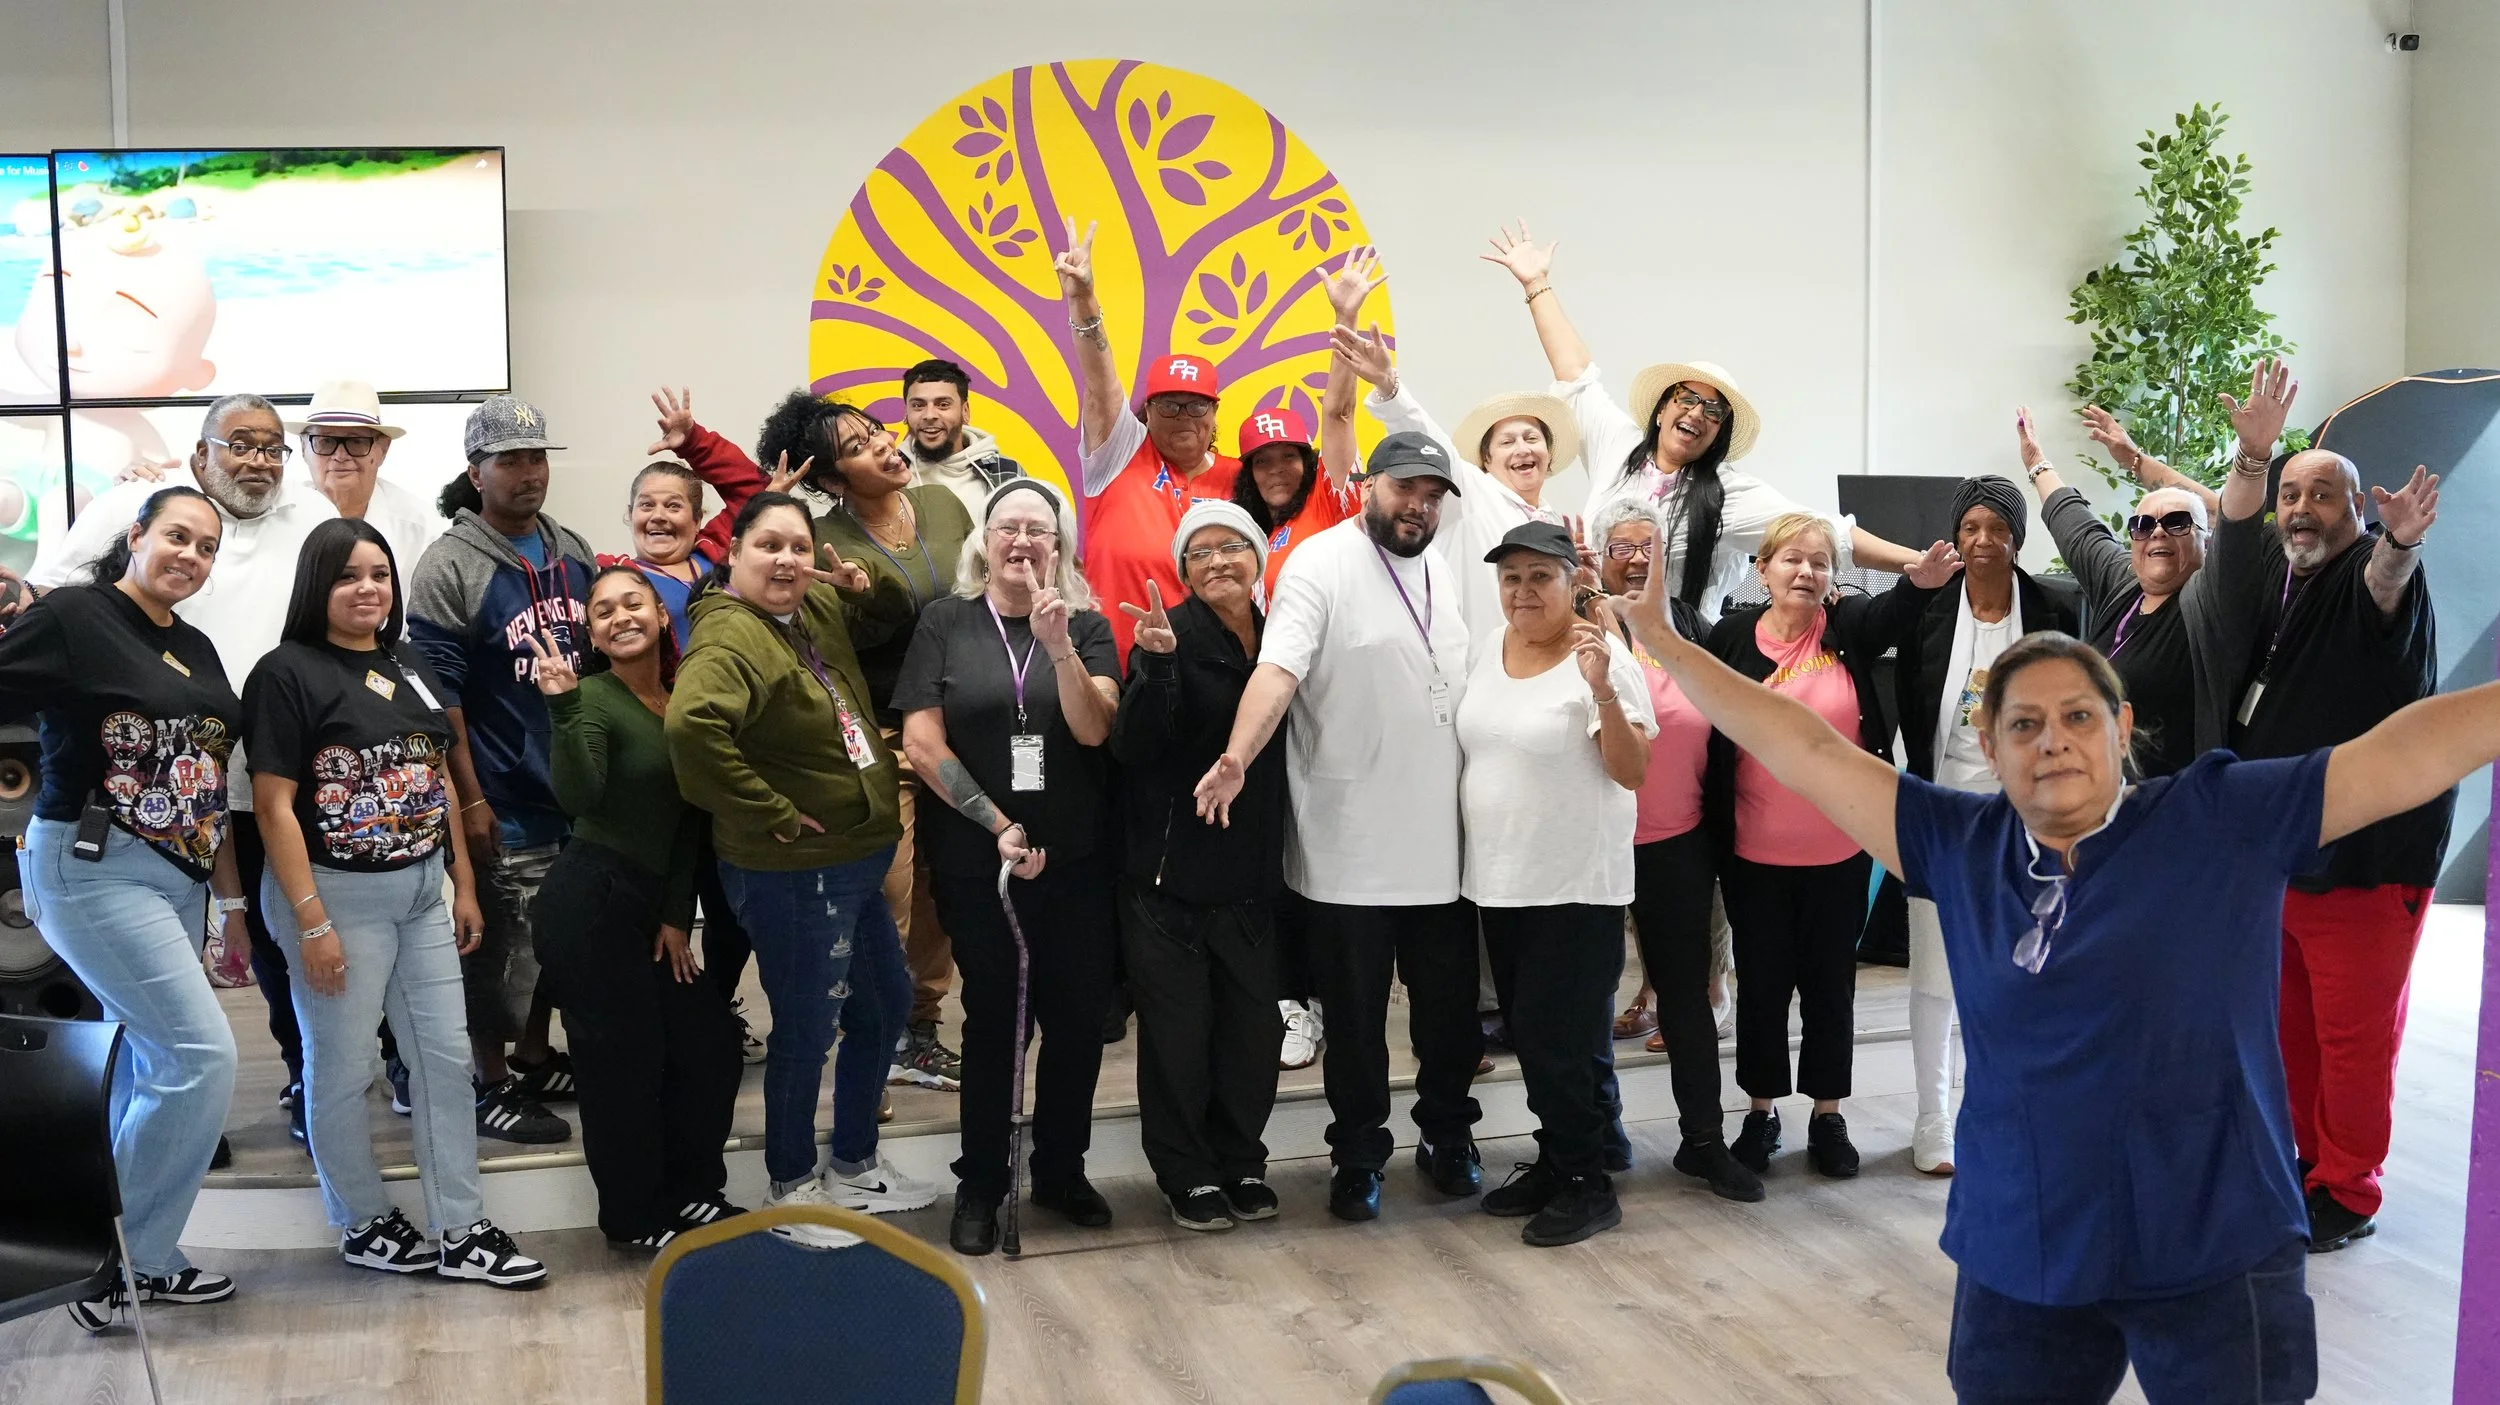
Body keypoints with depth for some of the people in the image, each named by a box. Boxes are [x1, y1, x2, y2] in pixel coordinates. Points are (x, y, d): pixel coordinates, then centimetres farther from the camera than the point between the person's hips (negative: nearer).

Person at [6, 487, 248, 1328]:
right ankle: (116, 1260, 0)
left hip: (176, 875, 8)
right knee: (202, 1058, -14)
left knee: (152, 1067, 10)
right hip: (94, 867, -8)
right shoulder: (73, 617, -9)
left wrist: (228, 881, 19)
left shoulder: (196, 650, 13)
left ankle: (138, 1259, 21)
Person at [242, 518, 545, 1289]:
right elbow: (275, 805, -15)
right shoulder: (288, 672, -12)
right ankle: (363, 1224, 23)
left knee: (446, 1057, 8)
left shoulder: (410, 669, 10)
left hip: (422, 891, 7)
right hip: (338, 892, -7)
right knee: (343, 1069, 5)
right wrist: (312, 922, -19)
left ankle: (460, 1232, 16)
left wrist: (464, 884, 12)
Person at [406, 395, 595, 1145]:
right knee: (499, 943, 1)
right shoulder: (449, 567, -10)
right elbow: (439, 693, -12)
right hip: (504, 801, -6)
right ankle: (492, 1086, 14)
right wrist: (469, 799, -15)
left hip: (578, 786, 7)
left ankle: (535, 1058, 32)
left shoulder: (573, 551, 9)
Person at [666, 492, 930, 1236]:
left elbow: (895, 617, 24)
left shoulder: (816, 607, 5)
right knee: (807, 1028, 5)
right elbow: (691, 726, -39)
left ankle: (854, 1164, 39)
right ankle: (794, 1185, 26)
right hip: (795, 873, -9)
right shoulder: (731, 637, -21)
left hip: (857, 859, 9)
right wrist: (770, 813, -28)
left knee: (883, 1005, 21)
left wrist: (869, 588, -1)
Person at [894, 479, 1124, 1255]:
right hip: (976, 859, -2)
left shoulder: (1087, 624, 3)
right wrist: (998, 826, -9)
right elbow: (921, 743, -6)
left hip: (1077, 859, 2)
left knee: (1078, 1016, 7)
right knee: (993, 1018, 6)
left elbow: (1093, 728, -10)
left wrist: (1059, 646, -23)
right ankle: (980, 1184, 19)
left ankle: (1062, 1170, 25)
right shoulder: (946, 622, -1)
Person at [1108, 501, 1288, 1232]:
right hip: (1172, 872, -4)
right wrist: (1156, 662, -33)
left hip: (1253, 872, 4)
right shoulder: (1172, 635, -9)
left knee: (1255, 1026, 8)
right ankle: (1187, 1174, 17)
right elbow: (1132, 745, -19)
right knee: (1179, 1028, 2)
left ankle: (1242, 1163, 25)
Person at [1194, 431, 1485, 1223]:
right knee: (1356, 1013, 7)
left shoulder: (1439, 574, 11)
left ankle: (1448, 1135, 33)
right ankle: (1358, 1155, 22)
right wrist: (1237, 757, -39)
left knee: (1450, 1004, 14)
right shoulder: (1322, 564, -11)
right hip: (1350, 847, -6)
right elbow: (1278, 667, -25)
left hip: (1444, 841, 6)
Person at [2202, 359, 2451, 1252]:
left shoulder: (2375, 578, -10)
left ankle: (2346, 1194, 11)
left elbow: (2387, 577, -32)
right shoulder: (2274, 577, 9)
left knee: (2354, 1036, 0)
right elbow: (2235, 533, -7)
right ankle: (2297, 1160, 29)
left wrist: (2398, 543, -57)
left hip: (2366, 862, -6)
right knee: (2288, 1027, 15)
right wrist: (2253, 453, -26)